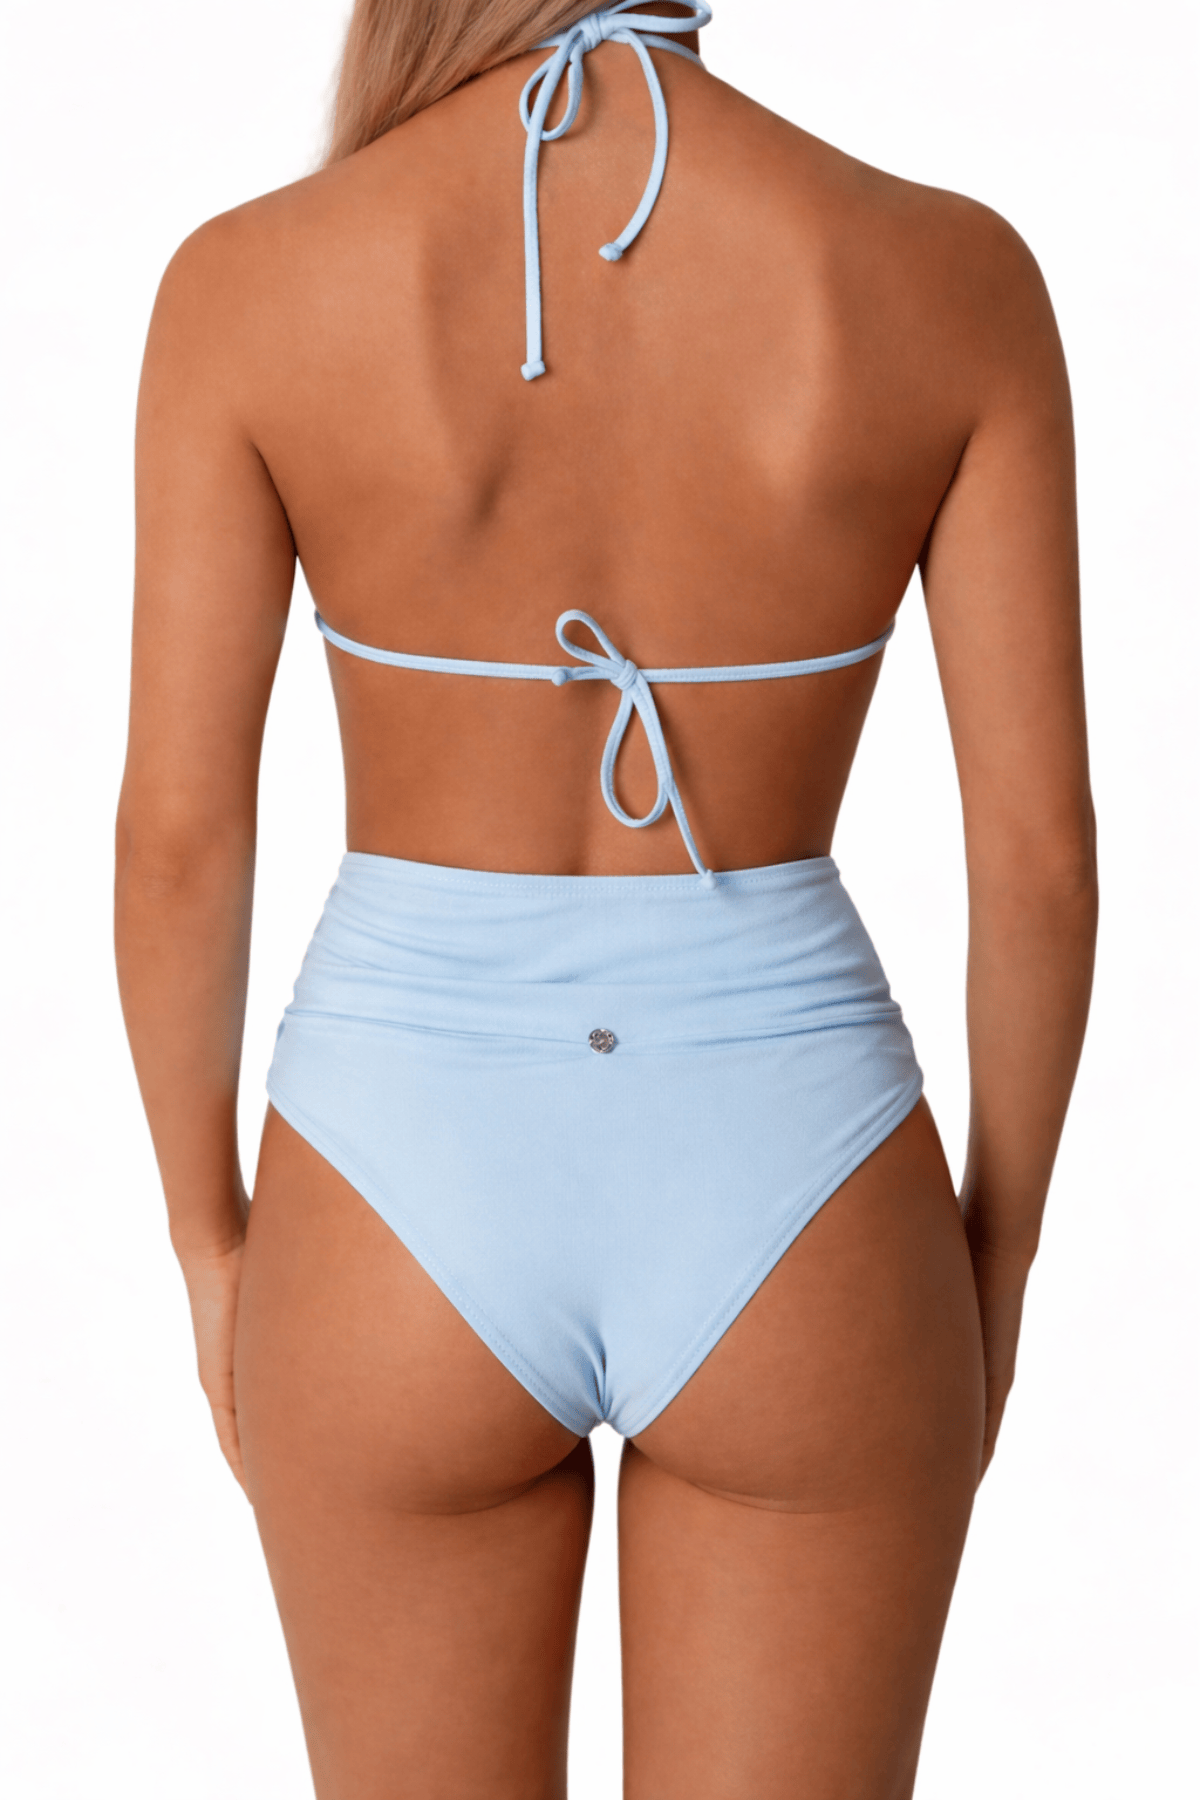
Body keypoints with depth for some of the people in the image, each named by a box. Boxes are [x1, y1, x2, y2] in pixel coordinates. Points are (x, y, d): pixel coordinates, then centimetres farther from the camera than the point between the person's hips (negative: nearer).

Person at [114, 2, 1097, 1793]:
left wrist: (211, 1243, 9)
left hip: (410, 1223, 0)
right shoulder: (952, 275, -9)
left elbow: (176, 842, -7)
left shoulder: (250, 282, -10)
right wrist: (995, 1256, 9)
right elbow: (1040, 849, -6)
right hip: (787, 1228, 0)